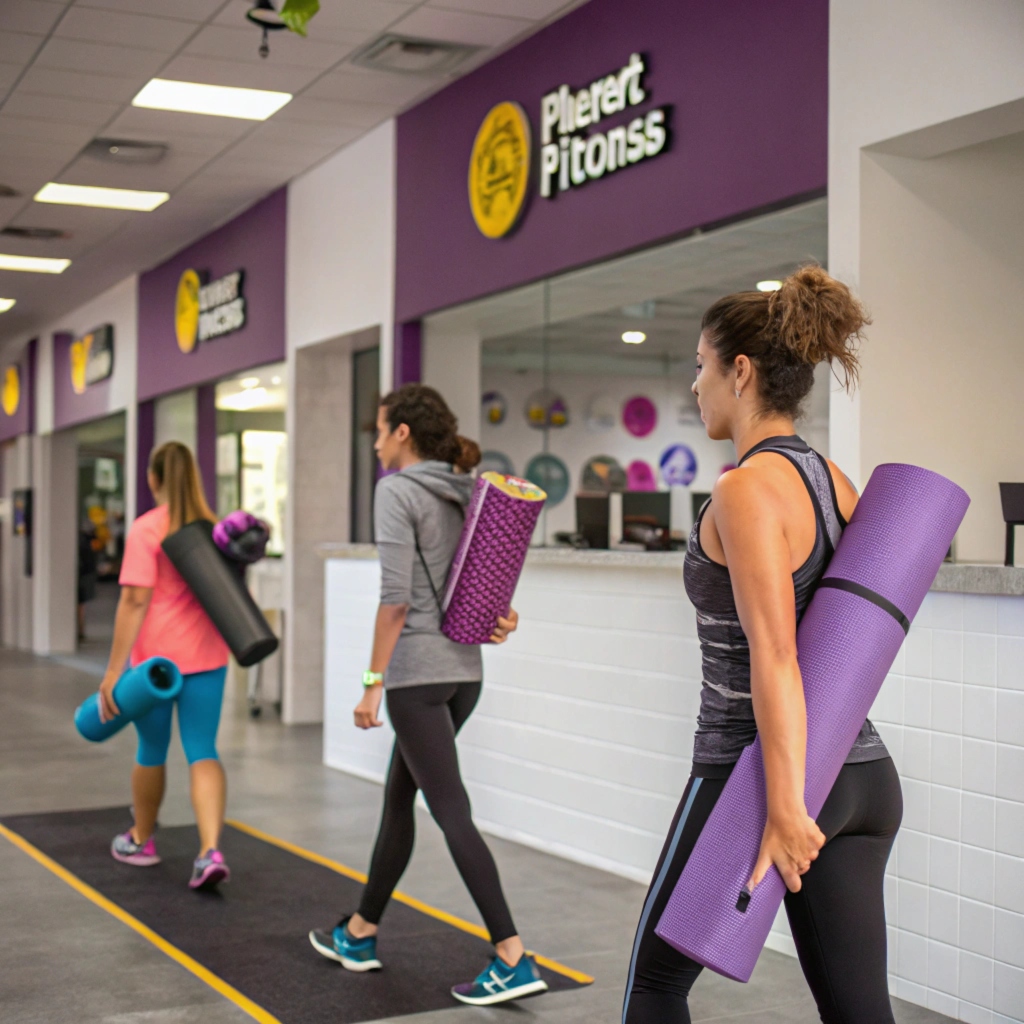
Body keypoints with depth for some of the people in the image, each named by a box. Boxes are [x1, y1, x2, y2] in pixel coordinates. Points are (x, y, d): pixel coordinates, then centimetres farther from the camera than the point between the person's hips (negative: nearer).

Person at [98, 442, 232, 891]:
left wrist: (114, 669, -15)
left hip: (157, 657, -3)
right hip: (208, 656, 4)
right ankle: (210, 850, -15)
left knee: (151, 750, 14)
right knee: (203, 753, 2)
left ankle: (141, 839, 34)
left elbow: (135, 600, -16)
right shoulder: (213, 527, 7)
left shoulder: (146, 529, -11)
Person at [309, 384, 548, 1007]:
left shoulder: (397, 491, -11)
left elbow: (396, 597, -17)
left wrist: (373, 682, -12)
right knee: (399, 797, 18)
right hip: (466, 669, 9)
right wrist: (500, 616, -3)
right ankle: (361, 933, 30)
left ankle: (514, 959, -9)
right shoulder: (462, 492, 14)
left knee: (451, 811, -7)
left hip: (417, 671, -9)